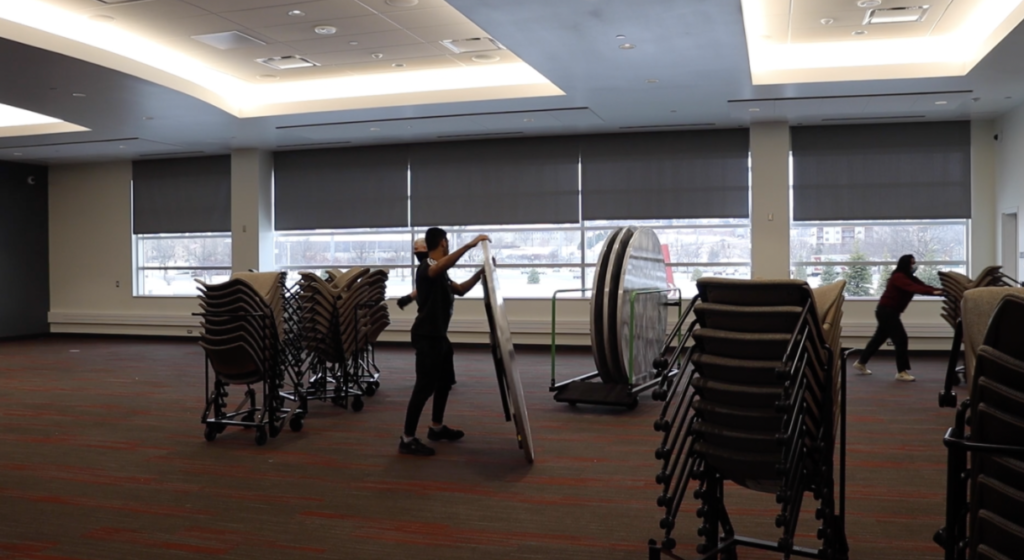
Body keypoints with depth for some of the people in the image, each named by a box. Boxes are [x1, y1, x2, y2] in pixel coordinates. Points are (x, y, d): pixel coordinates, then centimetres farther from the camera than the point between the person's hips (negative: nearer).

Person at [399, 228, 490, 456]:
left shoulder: (441, 273, 15)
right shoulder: (426, 268, -17)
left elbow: (460, 290, 22)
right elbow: (442, 265, -41)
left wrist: (481, 272, 12)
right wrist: (469, 245, -48)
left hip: (439, 334, 11)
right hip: (427, 336, -11)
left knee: (445, 380, 21)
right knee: (425, 385, -10)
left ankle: (436, 427, 34)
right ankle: (407, 439, -6)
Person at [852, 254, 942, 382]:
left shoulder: (910, 278, 10)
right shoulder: (899, 277, -19)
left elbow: (923, 286, -3)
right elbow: (914, 288, -35)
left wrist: (941, 291, -18)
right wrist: (933, 292, -46)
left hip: (890, 312, 10)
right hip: (886, 311, -10)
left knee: (879, 338, 16)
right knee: (901, 339, -12)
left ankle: (861, 363, 27)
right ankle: (901, 372, -8)